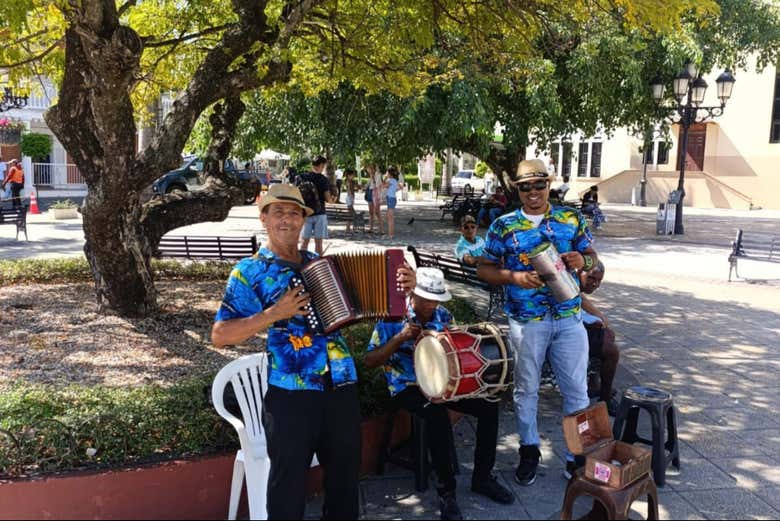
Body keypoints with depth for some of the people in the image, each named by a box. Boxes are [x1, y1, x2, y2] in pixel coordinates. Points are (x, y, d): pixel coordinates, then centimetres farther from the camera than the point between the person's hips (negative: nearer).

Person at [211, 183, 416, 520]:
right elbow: (220, 336, -8)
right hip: (290, 392, -5)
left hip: (342, 386, 5)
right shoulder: (250, 271, -3)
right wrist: (273, 313, -19)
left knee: (346, 474, 18)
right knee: (288, 483, 8)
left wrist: (399, 289, 4)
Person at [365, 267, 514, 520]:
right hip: (407, 386, -5)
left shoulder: (443, 315, 4)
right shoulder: (392, 317, -10)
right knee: (438, 415, -35)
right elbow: (370, 361, -11)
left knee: (488, 406, -13)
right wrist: (399, 338, -24)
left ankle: (483, 477, 4)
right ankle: (446, 490, -17)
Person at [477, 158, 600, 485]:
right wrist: (514, 277, -15)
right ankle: (529, 451, 30)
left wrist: (583, 261, -12)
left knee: (577, 389, 6)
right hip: (526, 322, -1)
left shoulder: (572, 219, 5)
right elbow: (484, 269, 1)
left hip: (569, 319, 1)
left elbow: (593, 258, 12)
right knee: (526, 388, 11)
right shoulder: (504, 226, 0)